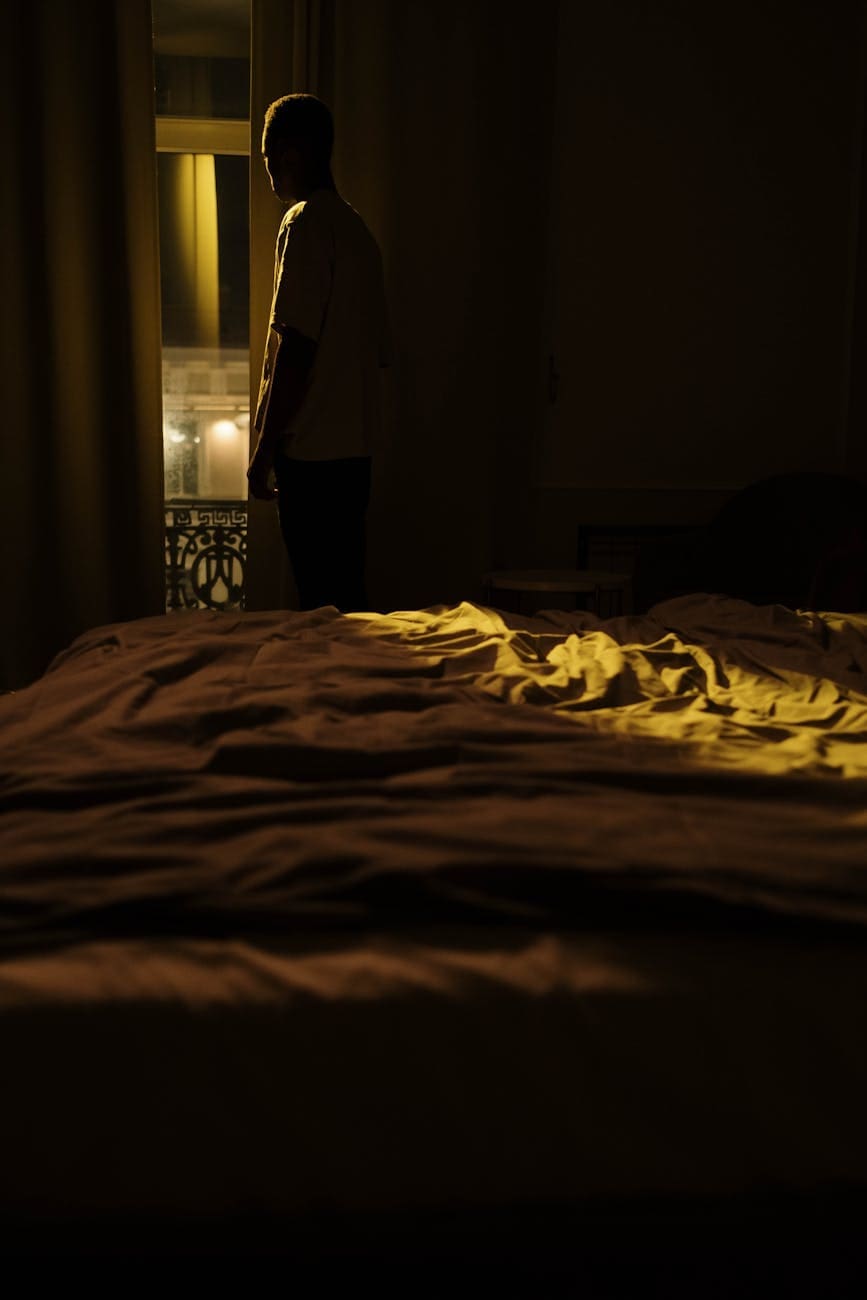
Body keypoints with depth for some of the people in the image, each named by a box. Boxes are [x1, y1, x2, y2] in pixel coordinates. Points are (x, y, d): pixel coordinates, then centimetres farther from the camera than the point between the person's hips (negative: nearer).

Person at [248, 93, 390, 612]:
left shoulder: (307, 222, -10)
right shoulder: (357, 227, 16)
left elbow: (295, 345, -17)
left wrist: (265, 451, -14)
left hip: (313, 450, -9)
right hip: (355, 448, 9)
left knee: (323, 600, -4)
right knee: (347, 594, 13)